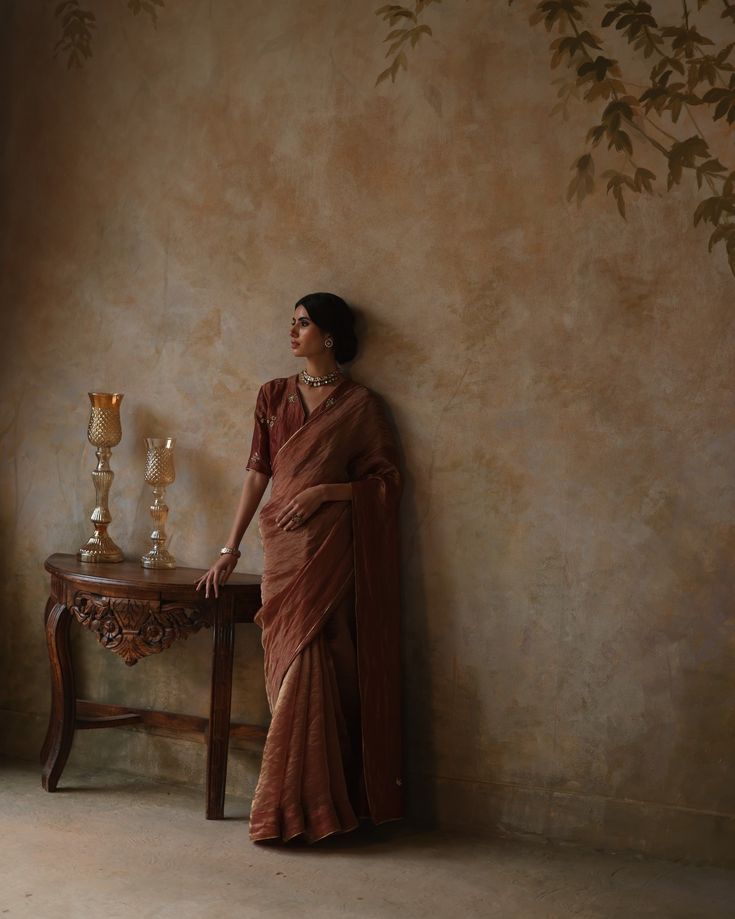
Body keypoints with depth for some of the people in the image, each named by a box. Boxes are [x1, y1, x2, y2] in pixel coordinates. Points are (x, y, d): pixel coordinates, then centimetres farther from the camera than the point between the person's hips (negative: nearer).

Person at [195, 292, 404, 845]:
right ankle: (308, 803, 14)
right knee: (292, 668, 4)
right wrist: (230, 550, 9)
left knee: (306, 667, -8)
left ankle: (299, 807, 2)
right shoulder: (273, 396, 12)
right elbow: (258, 473, 12)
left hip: (329, 546, -4)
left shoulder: (359, 404, 0)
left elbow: (388, 480, -1)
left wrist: (323, 491, -13)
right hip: (281, 546, 4)